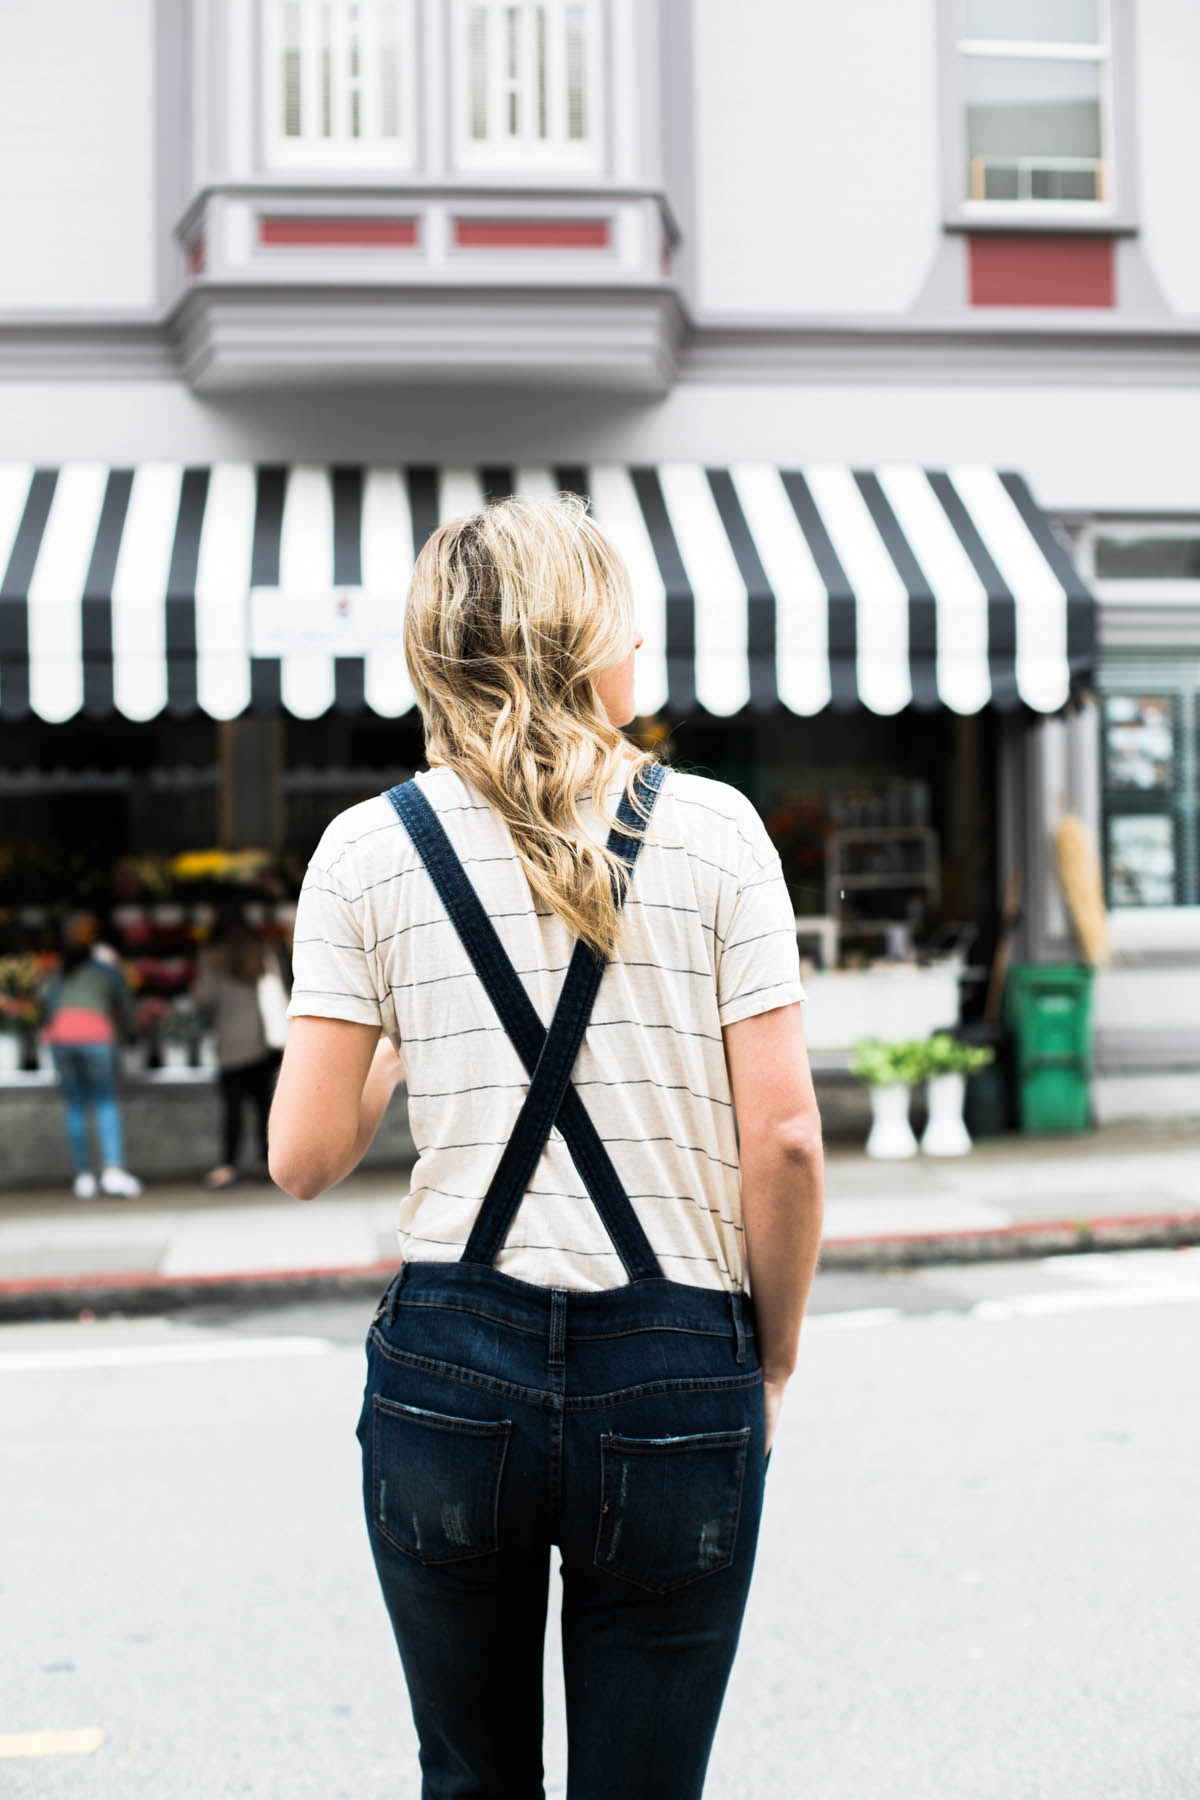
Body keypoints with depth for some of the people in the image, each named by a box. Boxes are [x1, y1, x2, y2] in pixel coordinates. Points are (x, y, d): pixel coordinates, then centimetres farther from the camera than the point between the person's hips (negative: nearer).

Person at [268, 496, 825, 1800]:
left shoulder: (370, 846, 0)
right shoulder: (711, 828, -3)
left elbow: (305, 1156, -1)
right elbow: (782, 1136, -6)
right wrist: (773, 1360, 8)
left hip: (452, 1369, 1)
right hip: (674, 1380, -1)